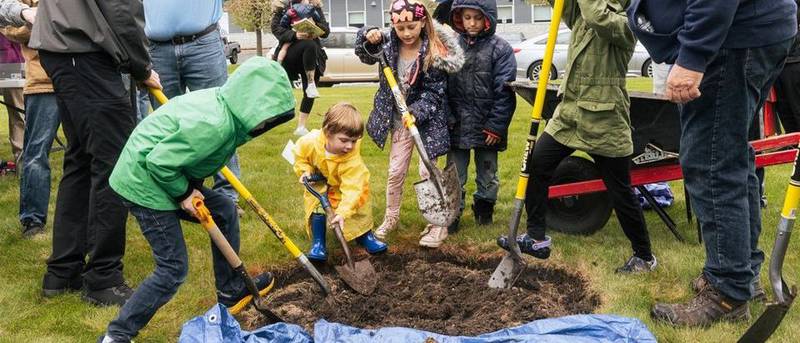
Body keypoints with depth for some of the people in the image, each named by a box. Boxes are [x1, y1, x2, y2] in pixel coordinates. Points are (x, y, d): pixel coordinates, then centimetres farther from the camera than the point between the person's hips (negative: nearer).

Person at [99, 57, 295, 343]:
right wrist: (184, 194, -14)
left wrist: (192, 188, 4)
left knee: (225, 210, 16)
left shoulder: (221, 105, 0)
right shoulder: (214, 125, -29)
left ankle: (230, 292, 30)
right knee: (173, 269, -4)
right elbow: (160, 162, -27)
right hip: (145, 183, -10)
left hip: (166, 175, 10)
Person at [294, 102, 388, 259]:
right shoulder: (310, 142, -33)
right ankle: (318, 243, 3)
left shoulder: (353, 158, -39)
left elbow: (352, 188, -42)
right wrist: (305, 170, -21)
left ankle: (365, 235, 25)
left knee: (361, 203, -3)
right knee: (316, 205, -15)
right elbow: (300, 154, -7)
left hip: (344, 184, -1)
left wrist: (343, 213, -51)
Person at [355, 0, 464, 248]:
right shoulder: (388, 43, -5)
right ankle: (391, 218, 30)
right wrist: (368, 38, -10)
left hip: (427, 119, -4)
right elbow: (366, 56, 11)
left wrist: (416, 112, -29)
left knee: (427, 171, -5)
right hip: (398, 120, 4)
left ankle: (438, 224, 10)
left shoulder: (434, 50, -17)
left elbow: (434, 91, -17)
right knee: (395, 172, 11)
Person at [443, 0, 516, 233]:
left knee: (487, 173, 16)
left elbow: (504, 93, -10)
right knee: (454, 175, 9)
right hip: (457, 125, 2)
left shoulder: (500, 49, -8)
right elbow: (443, 86, 5)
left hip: (486, 128, -2)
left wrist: (496, 126, -13)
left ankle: (484, 208, 34)